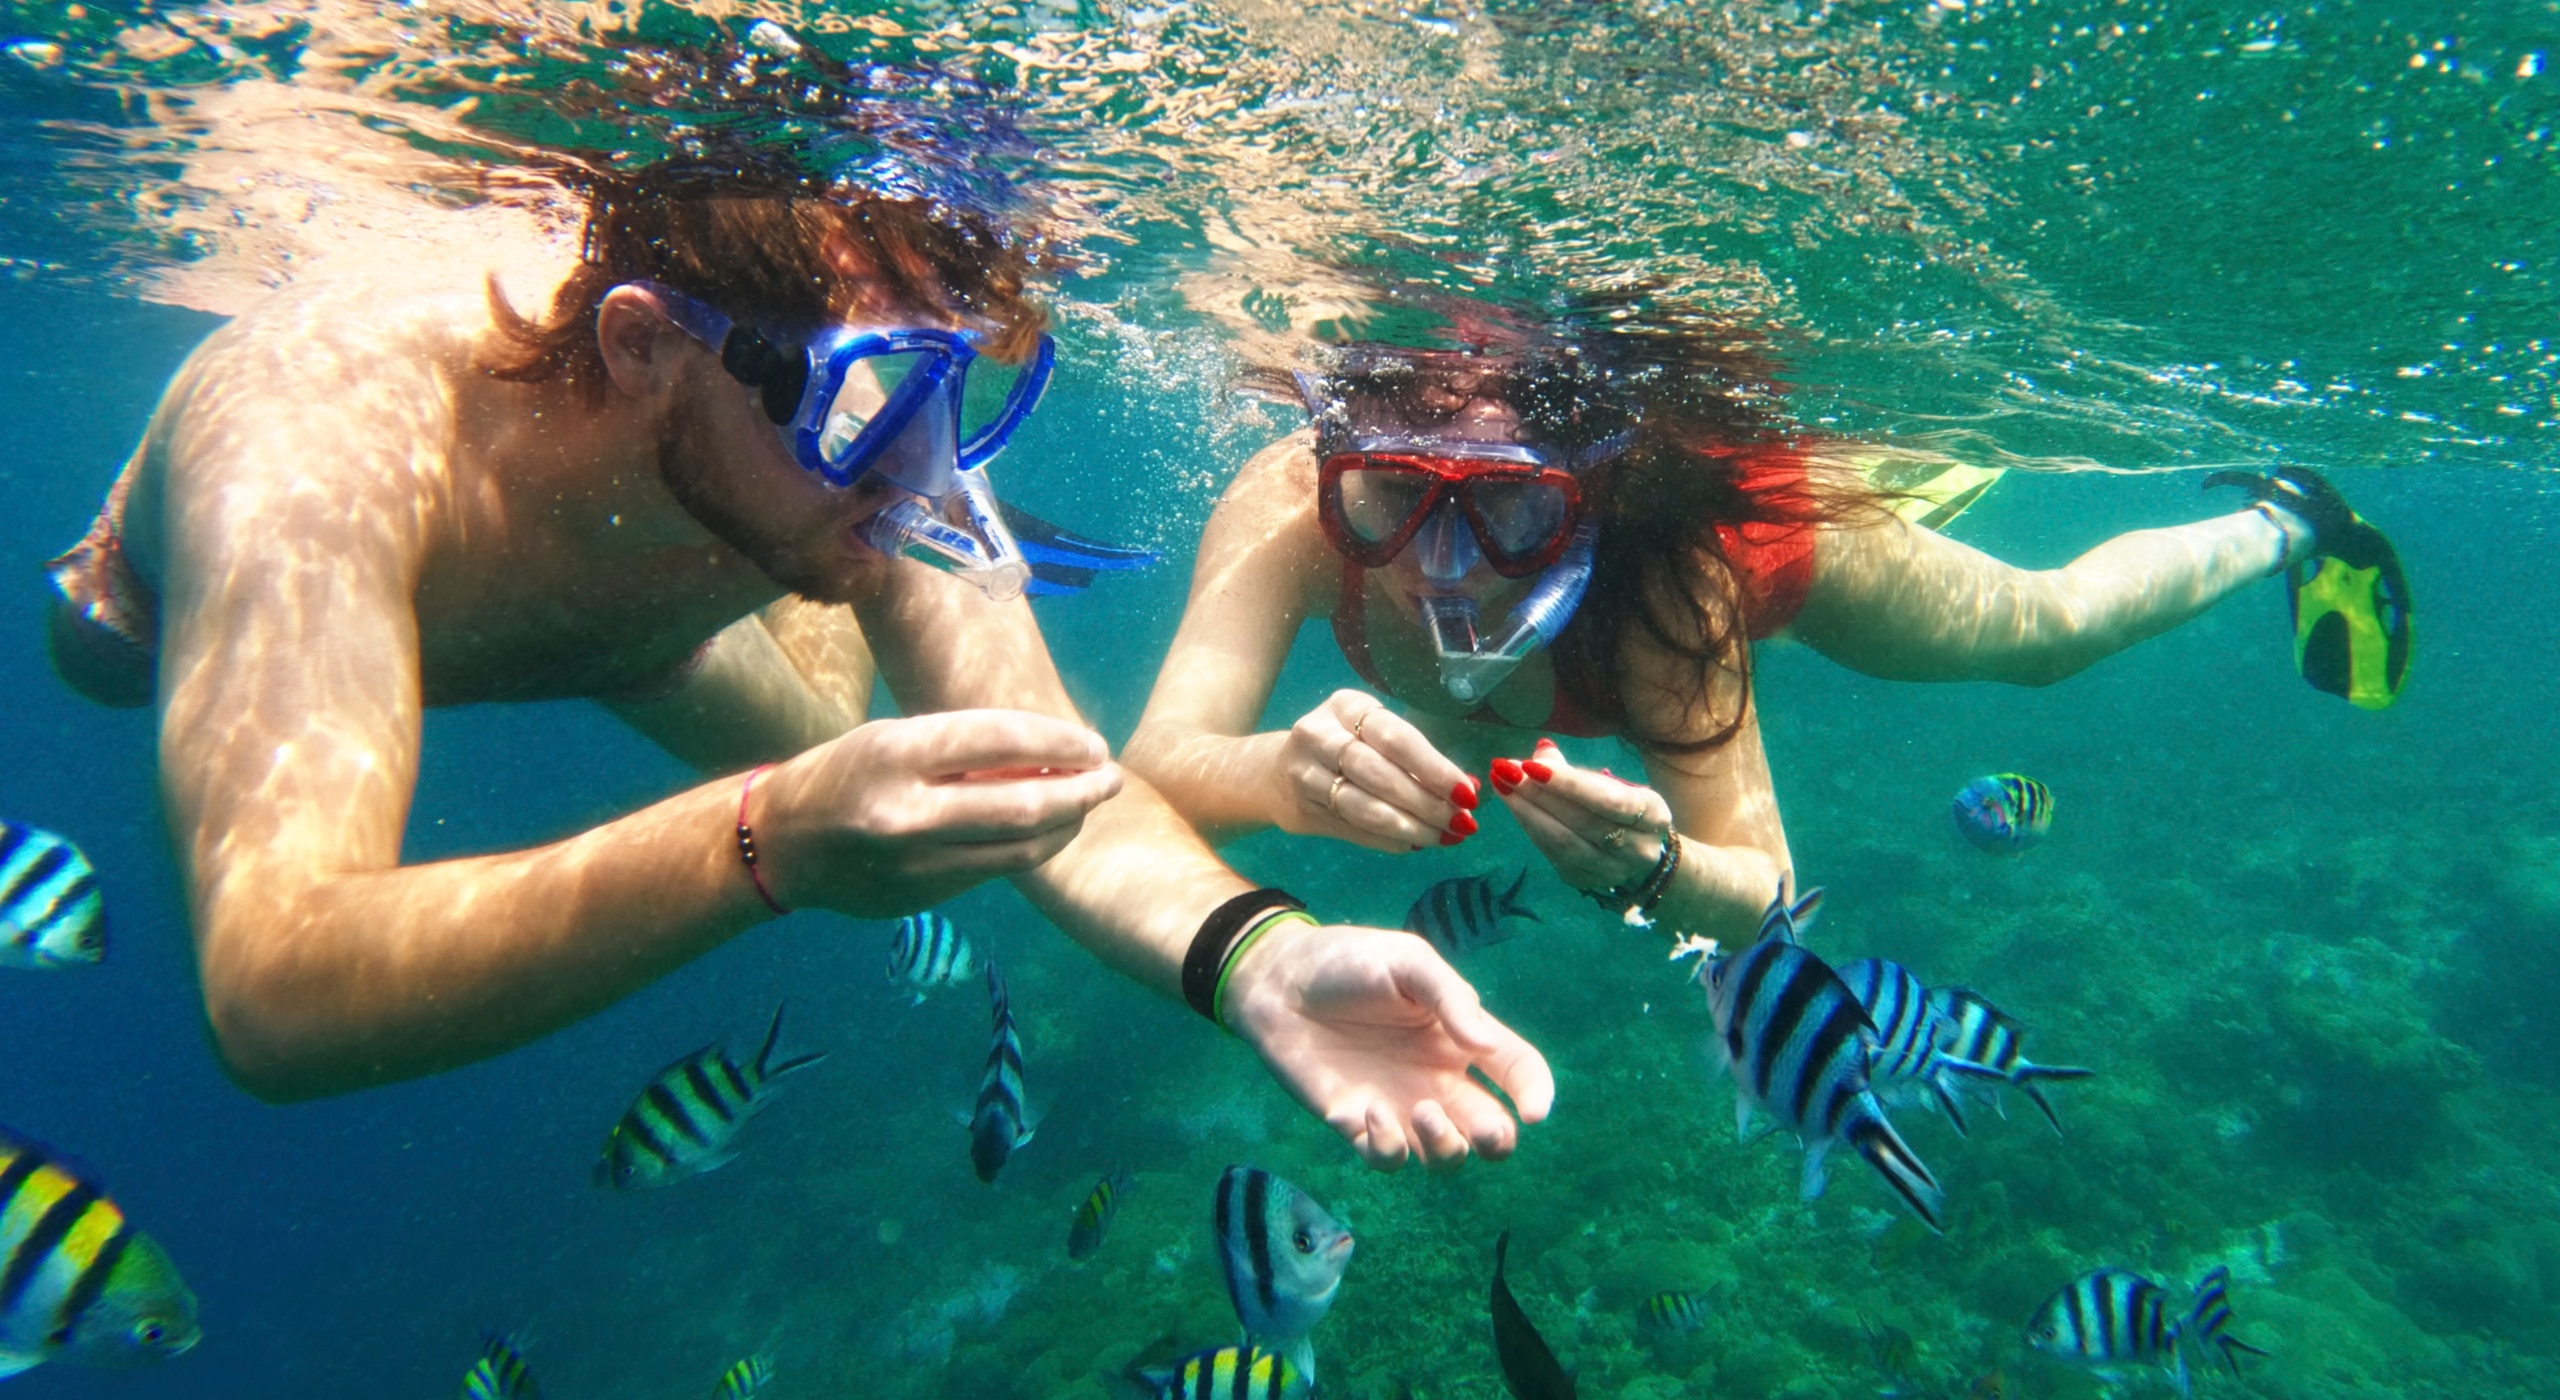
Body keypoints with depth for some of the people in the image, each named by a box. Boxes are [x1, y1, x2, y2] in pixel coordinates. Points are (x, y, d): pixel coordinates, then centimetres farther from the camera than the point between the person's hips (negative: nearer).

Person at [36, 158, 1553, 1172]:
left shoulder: (887, 463, -35)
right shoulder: (333, 435, -44)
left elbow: (1050, 778, -36)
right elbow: (275, 993, -50)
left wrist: (1255, 958, -54)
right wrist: (763, 843, -65)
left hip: (612, 618, 2)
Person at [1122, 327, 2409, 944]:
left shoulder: (1666, 575, -45)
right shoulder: (1290, 510, -40)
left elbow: (1766, 894, -37)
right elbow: (1153, 763, -48)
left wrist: (1659, 869, -59)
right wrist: (1278, 775, -69)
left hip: (1782, 491, -3)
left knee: (2047, 624, 24)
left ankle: (2281, 525, 54)